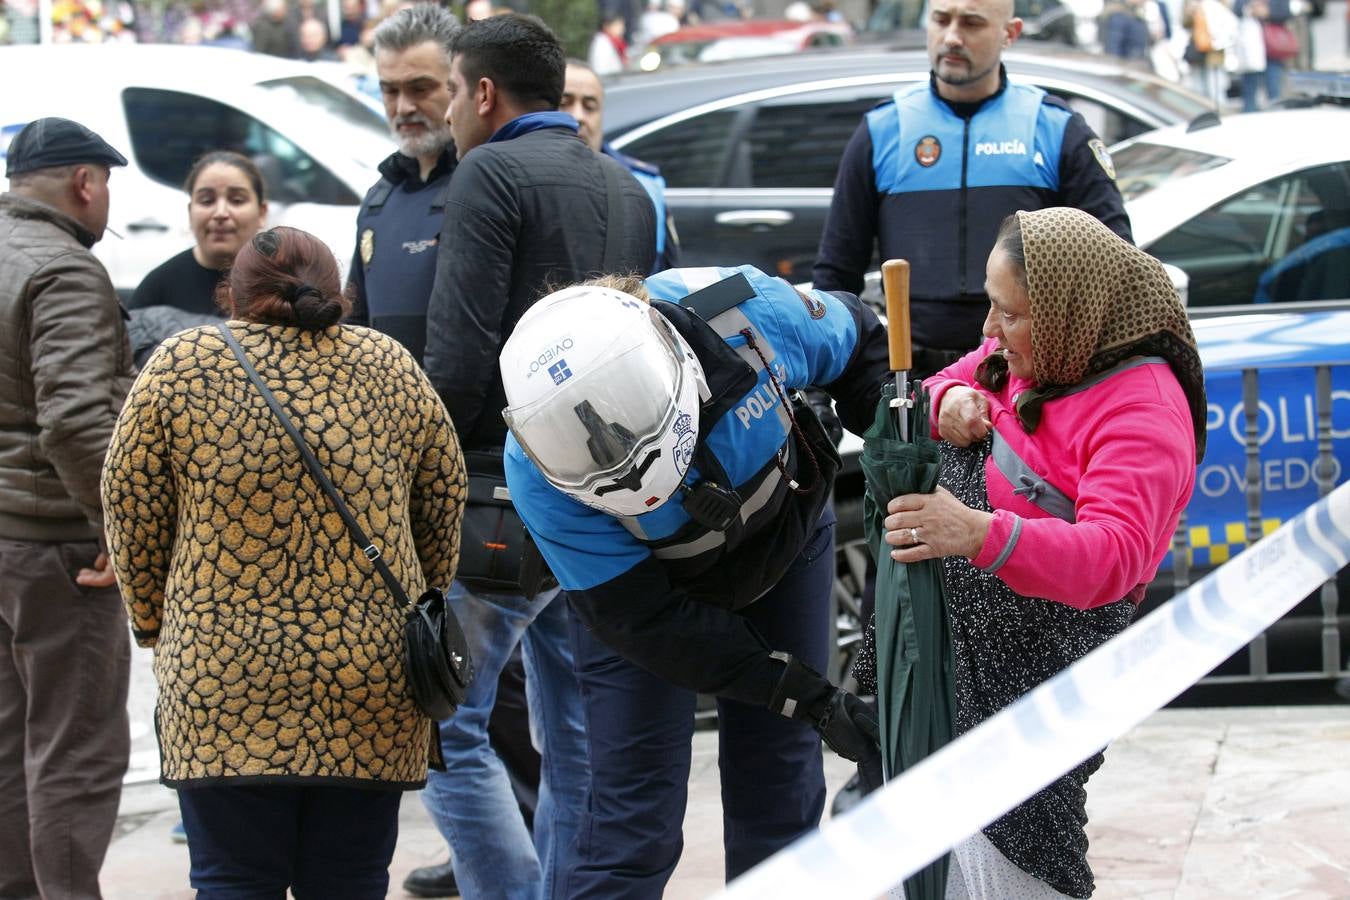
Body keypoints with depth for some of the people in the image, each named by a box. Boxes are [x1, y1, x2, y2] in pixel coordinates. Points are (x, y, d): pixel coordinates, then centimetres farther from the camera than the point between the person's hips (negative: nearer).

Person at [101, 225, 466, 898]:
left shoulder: (180, 365, -1)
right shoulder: (391, 368, 6)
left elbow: (131, 509, 2)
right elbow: (443, 507, 13)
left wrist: (154, 622, 15)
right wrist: (416, 614, 25)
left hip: (224, 686, -2)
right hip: (373, 688, 2)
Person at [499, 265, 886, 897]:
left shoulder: (747, 312, -34)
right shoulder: (540, 470, -36)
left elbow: (860, 342, -9)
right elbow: (642, 619, -27)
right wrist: (808, 696, -28)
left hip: (786, 537, 2)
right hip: (635, 580, -2)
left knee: (780, 798, 7)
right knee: (634, 822, -11)